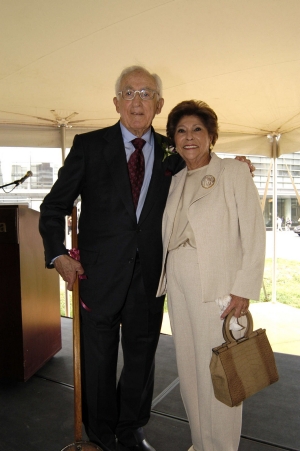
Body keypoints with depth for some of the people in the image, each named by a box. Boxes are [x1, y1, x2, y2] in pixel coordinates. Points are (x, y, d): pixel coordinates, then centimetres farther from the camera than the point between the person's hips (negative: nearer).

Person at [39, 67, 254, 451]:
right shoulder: (89, 145, -1)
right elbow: (54, 206, 1)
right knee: (98, 359, 13)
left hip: (149, 276, 3)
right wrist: (58, 255, -12)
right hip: (99, 274, -2)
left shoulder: (172, 153, 6)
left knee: (141, 358, 16)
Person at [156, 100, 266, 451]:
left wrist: (243, 290, -13)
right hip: (179, 287, 6)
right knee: (188, 370, 13)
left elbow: (254, 234, -8)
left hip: (219, 288, -5)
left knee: (219, 375, 1)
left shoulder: (234, 172, -3)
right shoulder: (175, 182, 14)